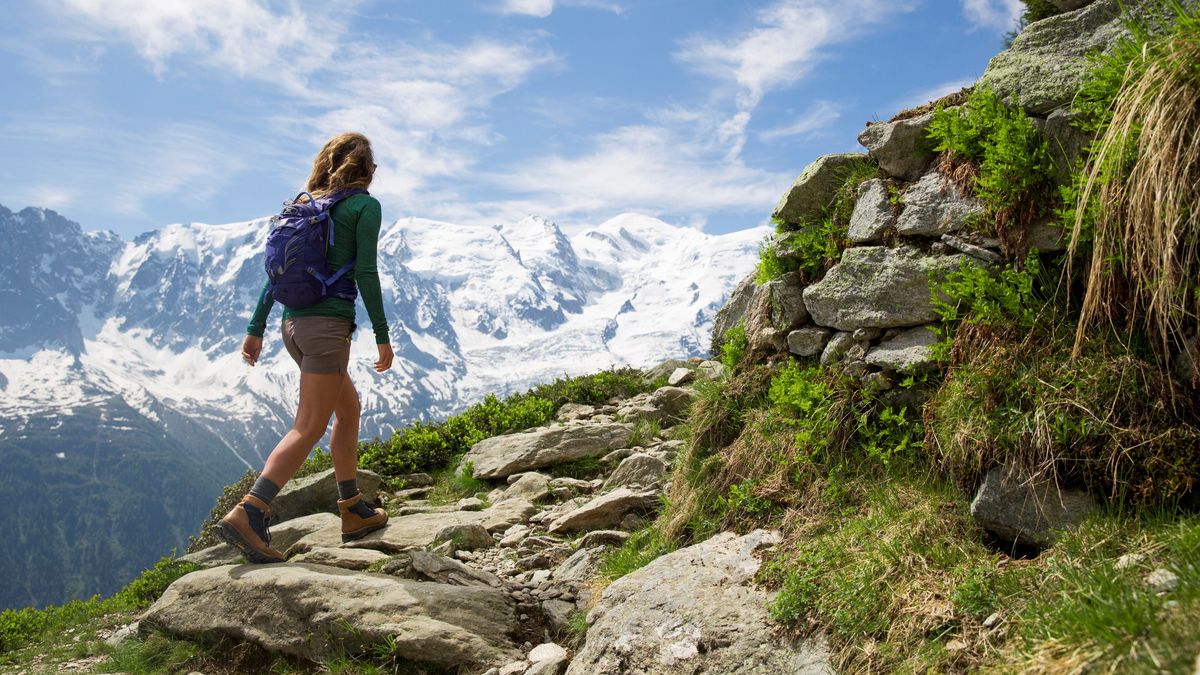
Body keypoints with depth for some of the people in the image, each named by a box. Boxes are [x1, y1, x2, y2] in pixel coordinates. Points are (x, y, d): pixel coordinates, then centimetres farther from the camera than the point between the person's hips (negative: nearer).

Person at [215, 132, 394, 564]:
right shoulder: (364, 205, -2)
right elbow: (365, 273, -10)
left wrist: (256, 328, 14)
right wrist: (382, 336, -7)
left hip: (294, 322, 8)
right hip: (328, 324, -8)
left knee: (349, 409, 20)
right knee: (309, 428, -8)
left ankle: (353, 511, 24)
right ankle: (248, 515, -20)